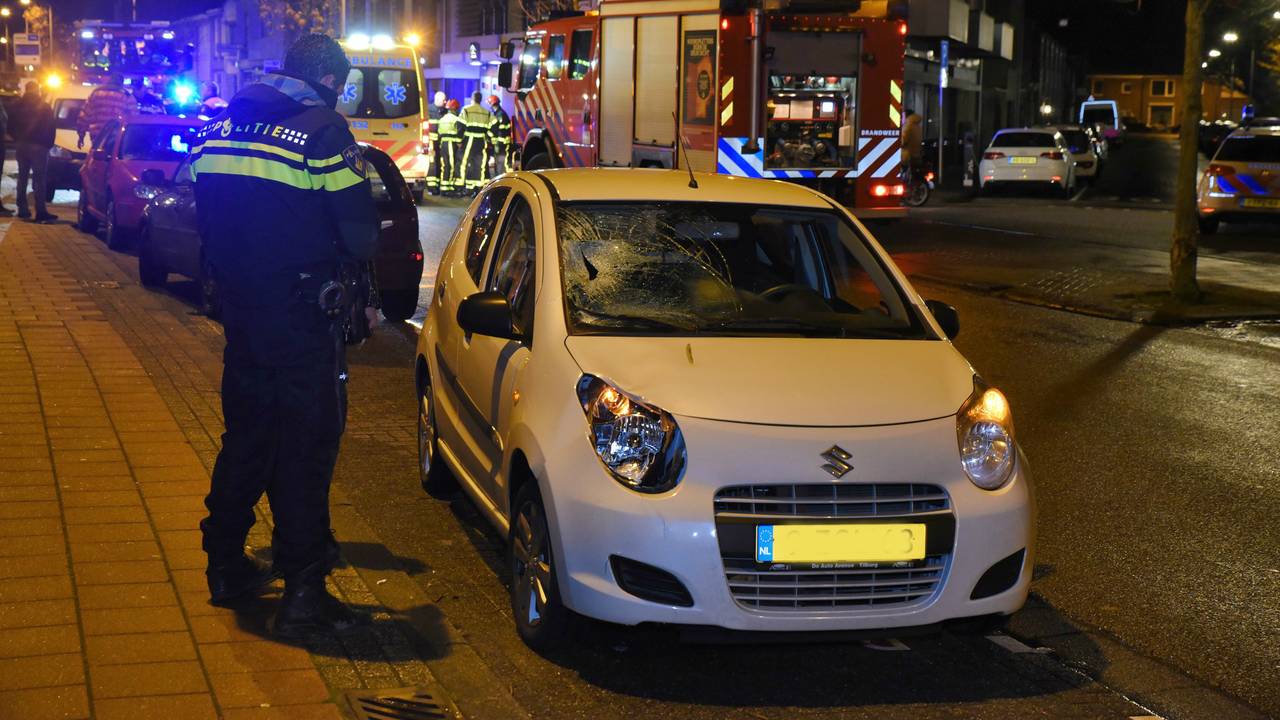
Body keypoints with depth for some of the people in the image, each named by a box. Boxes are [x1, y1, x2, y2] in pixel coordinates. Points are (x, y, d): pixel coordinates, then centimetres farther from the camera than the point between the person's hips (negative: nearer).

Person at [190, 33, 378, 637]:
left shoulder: (218, 129, 6)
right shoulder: (324, 132, -14)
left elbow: (207, 223, 12)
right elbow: (360, 235, -14)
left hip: (240, 310, 6)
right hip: (303, 316, -6)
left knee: (245, 437, 20)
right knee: (306, 450, 0)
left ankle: (225, 565, 29)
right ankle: (302, 594, 1)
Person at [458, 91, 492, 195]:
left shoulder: (466, 110, -3)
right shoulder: (487, 113, 11)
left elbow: (461, 126, -7)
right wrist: (489, 141, 14)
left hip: (469, 140, -4)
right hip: (481, 142, 4)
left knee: (467, 164, -1)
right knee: (480, 165, 7)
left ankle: (468, 188, -5)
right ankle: (479, 187, 6)